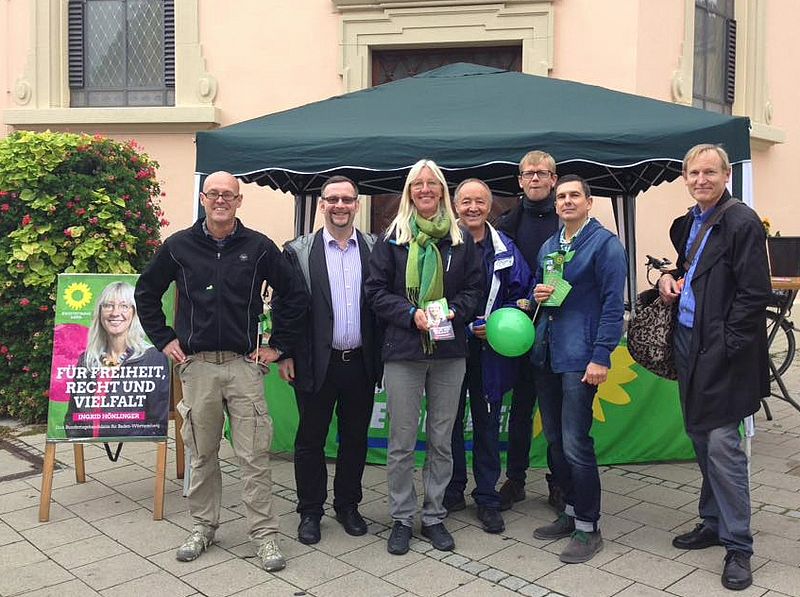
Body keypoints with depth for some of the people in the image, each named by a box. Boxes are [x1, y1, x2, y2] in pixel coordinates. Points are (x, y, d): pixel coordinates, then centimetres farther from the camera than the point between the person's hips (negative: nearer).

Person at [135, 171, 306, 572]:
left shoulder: (259, 247, 0)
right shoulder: (179, 246, 4)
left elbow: (294, 297, 6)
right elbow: (146, 292, 15)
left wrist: (278, 345, 3)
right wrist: (163, 340, 8)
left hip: (244, 364, -1)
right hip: (196, 365, 2)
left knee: (254, 455, 0)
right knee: (202, 454, 12)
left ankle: (264, 535, 9)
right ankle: (203, 527, 28)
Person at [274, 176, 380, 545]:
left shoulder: (376, 250, 3)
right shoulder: (299, 252, -1)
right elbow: (282, 304, -1)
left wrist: (383, 357, 1)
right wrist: (285, 355, -6)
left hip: (360, 363, 2)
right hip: (317, 363, -2)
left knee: (355, 439, 14)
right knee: (310, 440, 9)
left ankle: (347, 505, 31)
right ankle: (310, 511, 25)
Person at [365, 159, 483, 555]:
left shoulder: (461, 238, 8)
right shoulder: (392, 238, 3)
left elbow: (475, 286, 9)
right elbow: (376, 290, 0)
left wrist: (454, 311, -10)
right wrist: (411, 314, -14)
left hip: (449, 352, 2)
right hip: (403, 351, -2)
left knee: (441, 440, 9)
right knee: (402, 442, 4)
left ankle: (434, 516, 24)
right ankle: (401, 518, 19)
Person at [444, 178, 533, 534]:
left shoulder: (505, 249, 2)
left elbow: (522, 295, 4)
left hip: (490, 351, 1)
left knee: (487, 425, 9)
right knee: (449, 422, 11)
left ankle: (487, 498, 22)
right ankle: (452, 491, 28)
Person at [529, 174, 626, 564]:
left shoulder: (605, 243, -6)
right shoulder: (548, 247, 16)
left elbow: (613, 303, -11)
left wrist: (601, 357, -18)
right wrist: (537, 294, 1)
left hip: (579, 356, -7)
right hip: (546, 353, 8)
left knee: (575, 444, -7)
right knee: (555, 440, 13)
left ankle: (588, 527, 8)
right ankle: (571, 511, 29)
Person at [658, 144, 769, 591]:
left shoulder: (742, 222, -11)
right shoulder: (687, 224, 15)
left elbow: (755, 293, -15)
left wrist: (726, 345, -17)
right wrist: (669, 278, 8)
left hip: (723, 351, -8)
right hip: (688, 344, 8)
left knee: (722, 443, -7)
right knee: (702, 438, 15)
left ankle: (738, 545, 6)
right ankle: (713, 521, 30)